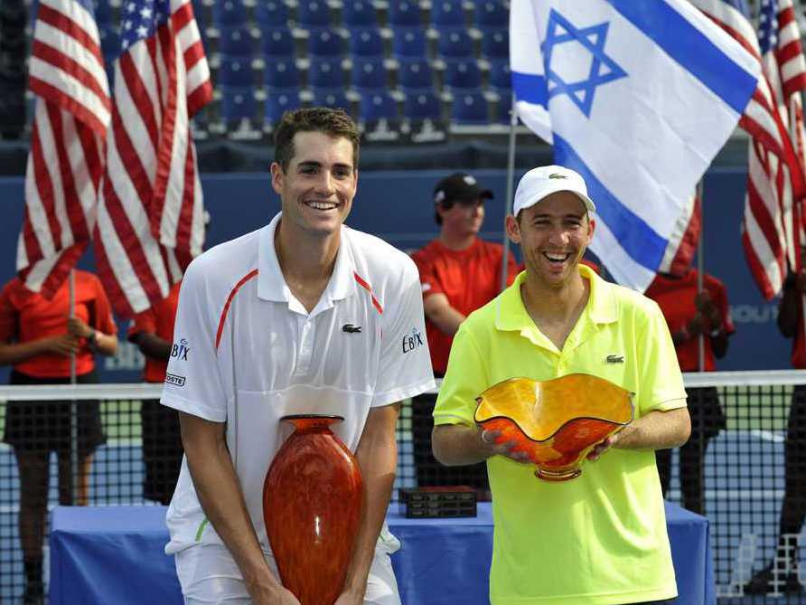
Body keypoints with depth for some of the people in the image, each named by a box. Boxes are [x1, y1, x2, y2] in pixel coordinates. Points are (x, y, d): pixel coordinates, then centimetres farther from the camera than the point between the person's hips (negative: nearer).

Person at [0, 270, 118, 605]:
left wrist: (88, 334, -13)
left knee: (76, 496, 2)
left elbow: (111, 346, 8)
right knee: (32, 496, 3)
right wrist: (45, 344, -13)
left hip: (77, 393, 0)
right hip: (30, 394, 0)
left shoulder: (88, 284, 4)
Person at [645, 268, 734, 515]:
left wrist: (712, 318, -6)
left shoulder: (711, 288, 8)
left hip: (699, 390, 2)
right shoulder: (647, 288, 0)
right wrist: (684, 333, -15)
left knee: (693, 473, 2)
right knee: (657, 471, -4)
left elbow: (720, 350, 12)